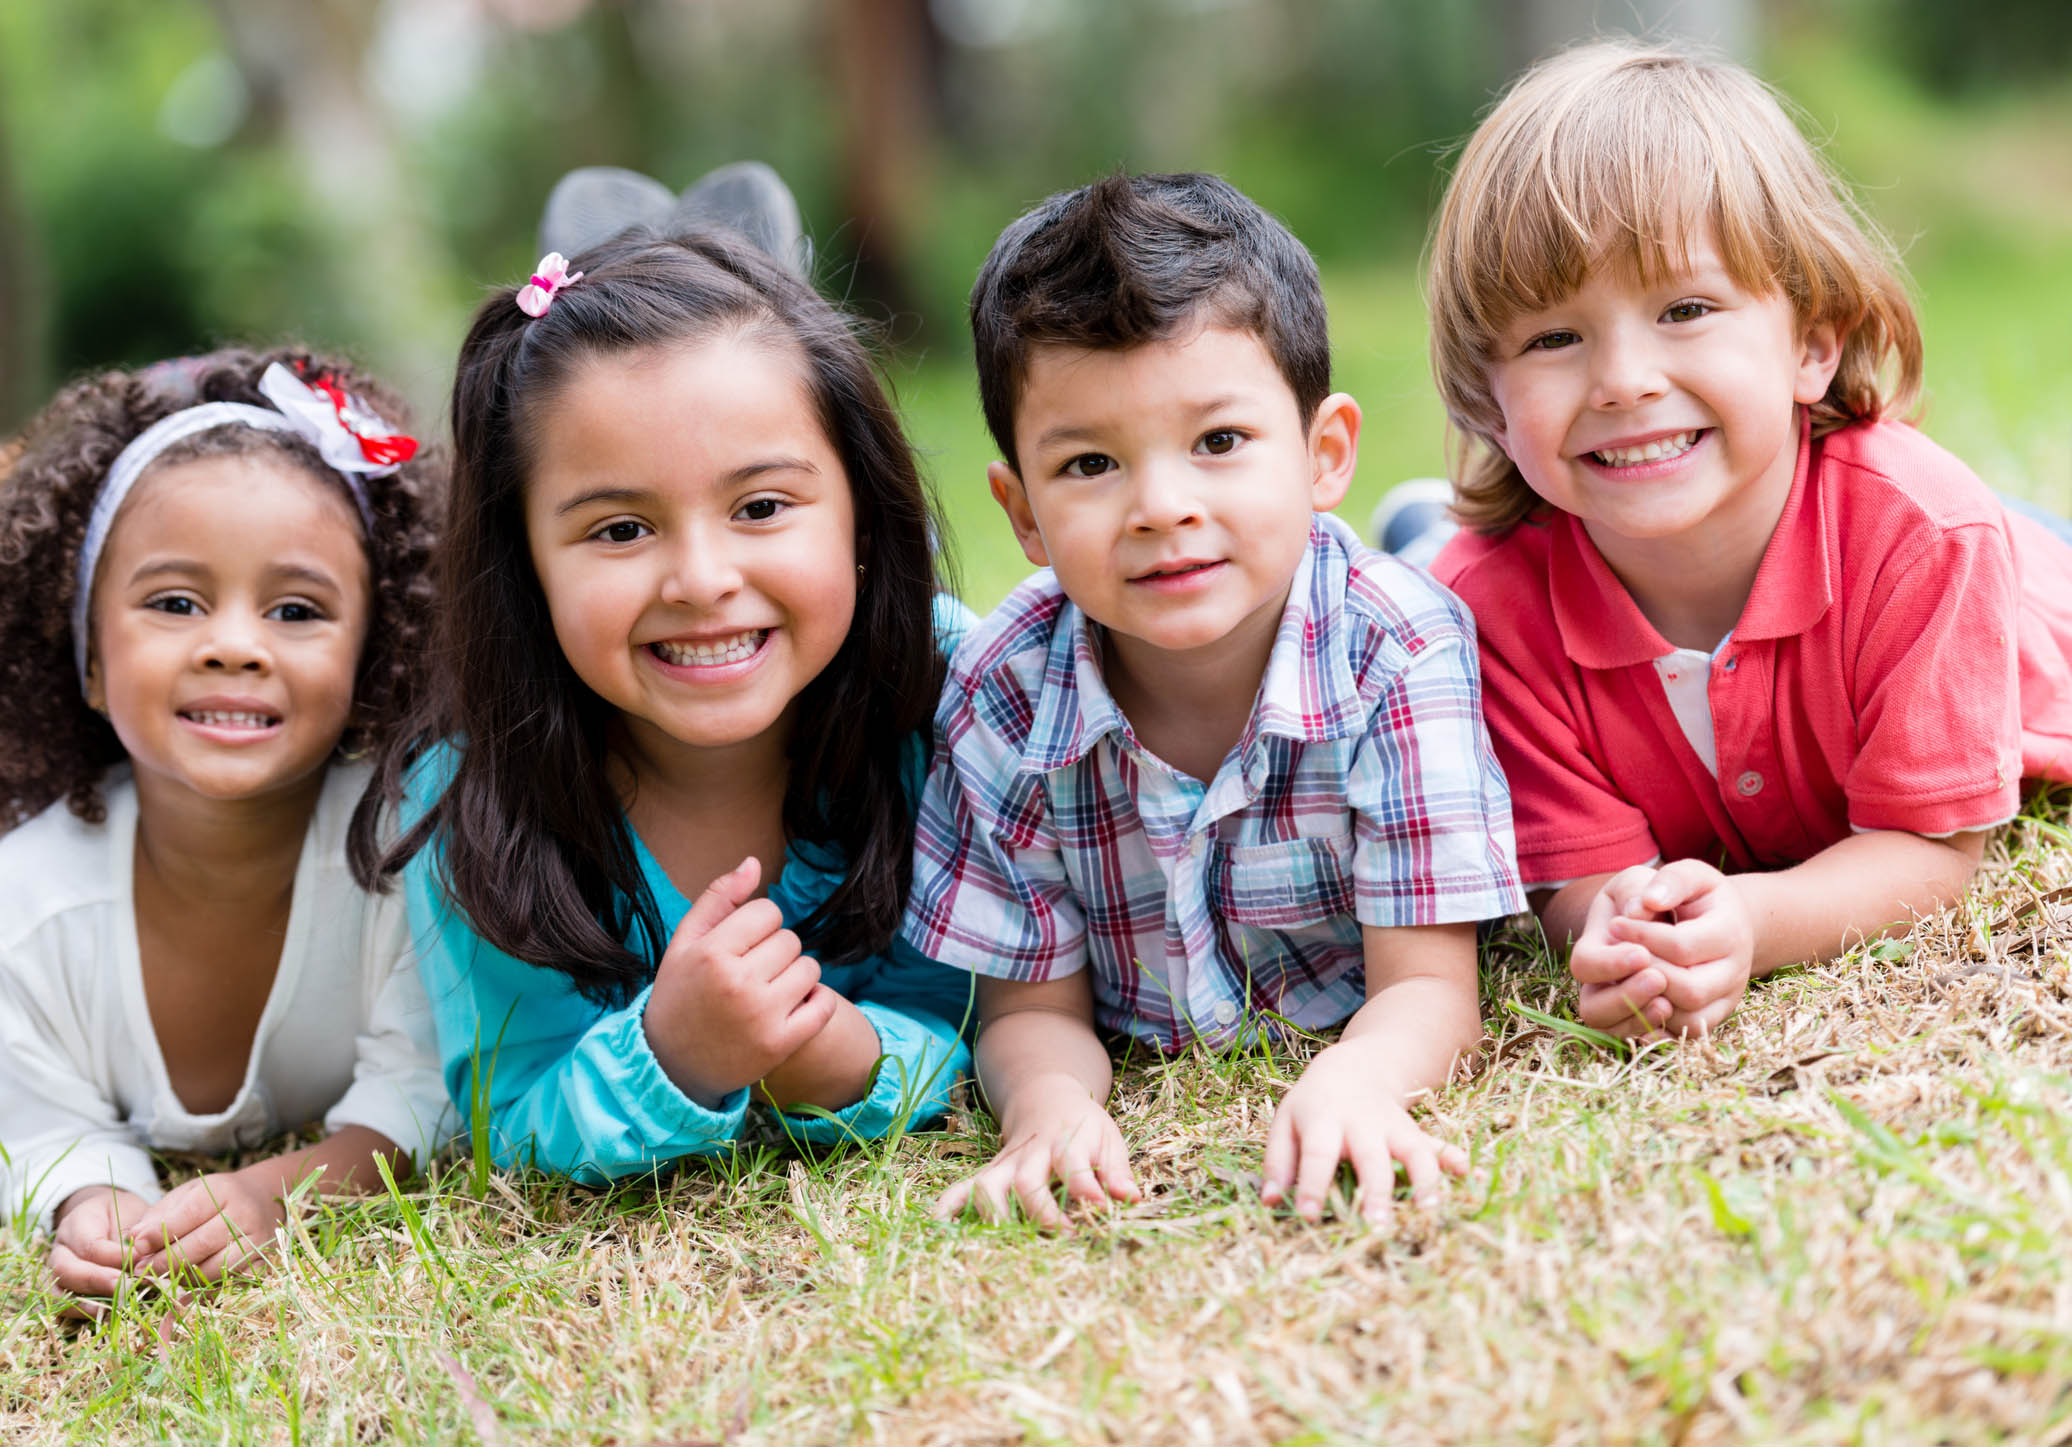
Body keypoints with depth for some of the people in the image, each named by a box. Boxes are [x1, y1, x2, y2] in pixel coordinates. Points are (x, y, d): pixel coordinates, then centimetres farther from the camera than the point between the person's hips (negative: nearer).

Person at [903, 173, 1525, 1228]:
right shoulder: (1004, 697, -21)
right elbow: (1033, 1010, -12)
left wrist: (1352, 1083, -53)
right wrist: (1047, 1103, -38)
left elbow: (1425, 987, -27)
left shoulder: (1399, 654, -27)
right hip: (1150, 1092, 1)